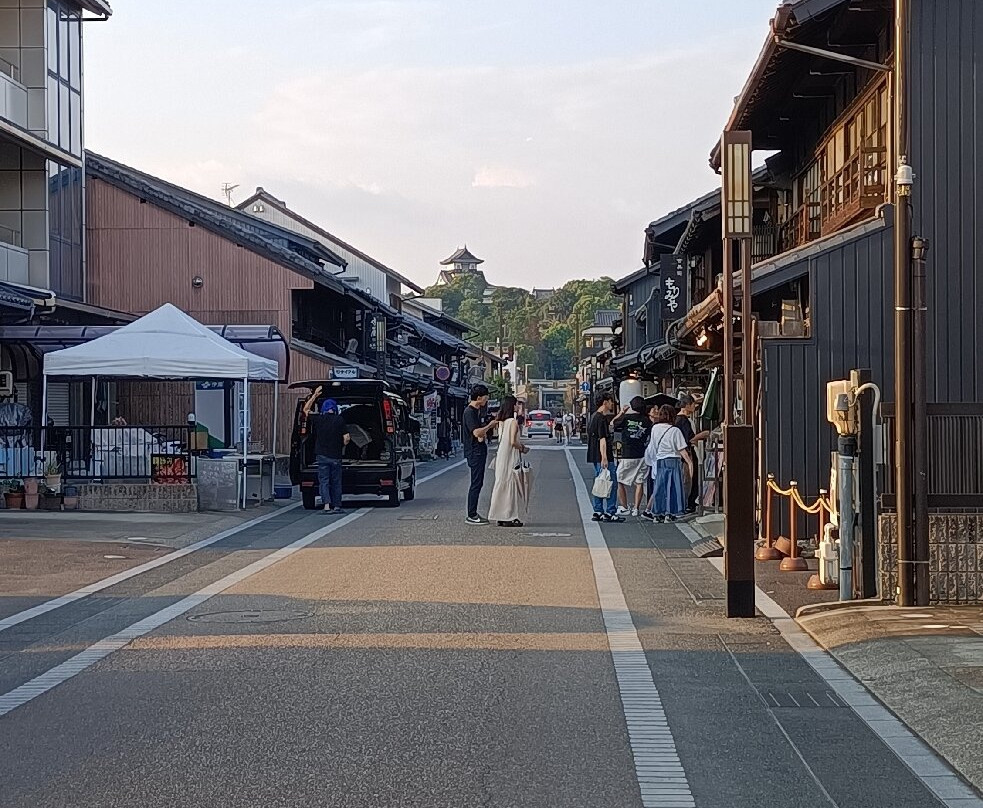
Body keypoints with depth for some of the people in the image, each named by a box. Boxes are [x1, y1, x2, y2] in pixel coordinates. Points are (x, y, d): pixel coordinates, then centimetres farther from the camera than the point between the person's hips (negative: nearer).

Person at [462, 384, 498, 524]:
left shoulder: (476, 411, 16)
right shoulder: (469, 412, -16)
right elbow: (476, 432, -25)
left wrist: (485, 431, 3)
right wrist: (490, 425, -11)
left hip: (480, 451, 10)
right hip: (474, 452, -10)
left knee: (478, 483, 12)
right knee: (476, 483, -8)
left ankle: (473, 514, 16)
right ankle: (471, 516, -5)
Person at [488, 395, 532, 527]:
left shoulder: (501, 421, 9)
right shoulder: (513, 422, -15)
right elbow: (513, 442, -20)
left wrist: (519, 444, 16)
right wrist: (523, 448, -3)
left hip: (501, 457, 8)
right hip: (511, 458, -8)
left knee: (502, 485, 12)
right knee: (511, 486, -2)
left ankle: (501, 517, 16)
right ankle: (509, 518, -1)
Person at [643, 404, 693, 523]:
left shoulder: (654, 428, 2)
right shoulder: (675, 430, -10)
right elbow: (681, 450, -10)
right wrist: (689, 462, -5)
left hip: (659, 460, 4)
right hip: (673, 460, -4)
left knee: (660, 486, 10)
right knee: (672, 487, 2)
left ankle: (657, 514, 12)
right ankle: (669, 514, 0)